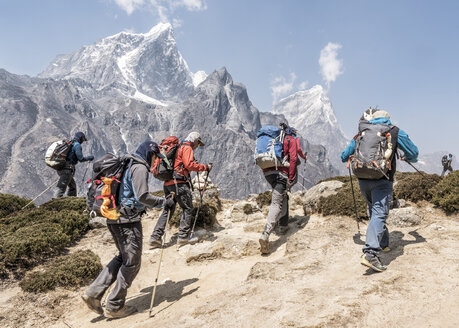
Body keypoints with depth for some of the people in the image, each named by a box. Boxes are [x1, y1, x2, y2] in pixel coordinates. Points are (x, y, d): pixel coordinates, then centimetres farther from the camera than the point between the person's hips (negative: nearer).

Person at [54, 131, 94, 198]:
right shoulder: (77, 145, -7)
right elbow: (81, 159, -10)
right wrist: (89, 158, 5)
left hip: (61, 168, 10)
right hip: (67, 169, -10)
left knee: (72, 186, 20)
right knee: (61, 188, -11)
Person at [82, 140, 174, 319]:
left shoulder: (127, 165, 17)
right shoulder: (140, 168, -12)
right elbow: (142, 196, -21)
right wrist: (163, 201, -10)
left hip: (113, 218, 10)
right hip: (128, 220, -10)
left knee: (123, 257, 20)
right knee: (131, 263, 3)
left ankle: (94, 293, 15)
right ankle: (114, 307, 12)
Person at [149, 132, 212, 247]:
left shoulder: (178, 148, 25)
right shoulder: (187, 148, -4)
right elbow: (189, 164, -18)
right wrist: (205, 167, -13)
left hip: (167, 183, 9)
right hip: (178, 182, -9)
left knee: (167, 210, 11)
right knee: (188, 208, 1)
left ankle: (155, 237, 8)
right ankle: (183, 236, 1)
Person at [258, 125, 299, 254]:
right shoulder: (291, 140, 7)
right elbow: (293, 159, -6)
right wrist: (290, 179, -10)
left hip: (267, 172, 7)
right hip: (280, 173, -7)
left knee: (283, 197, 26)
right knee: (276, 204, -12)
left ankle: (283, 225, 28)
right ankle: (265, 235, -25)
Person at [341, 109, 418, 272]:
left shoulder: (362, 133, 12)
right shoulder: (395, 132, 6)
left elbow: (344, 156, 16)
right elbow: (413, 152, 15)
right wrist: (408, 158, 39)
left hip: (363, 180, 4)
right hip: (382, 181, -4)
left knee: (374, 212, 22)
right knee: (379, 214, -11)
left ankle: (383, 243, 34)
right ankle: (370, 253, -24)